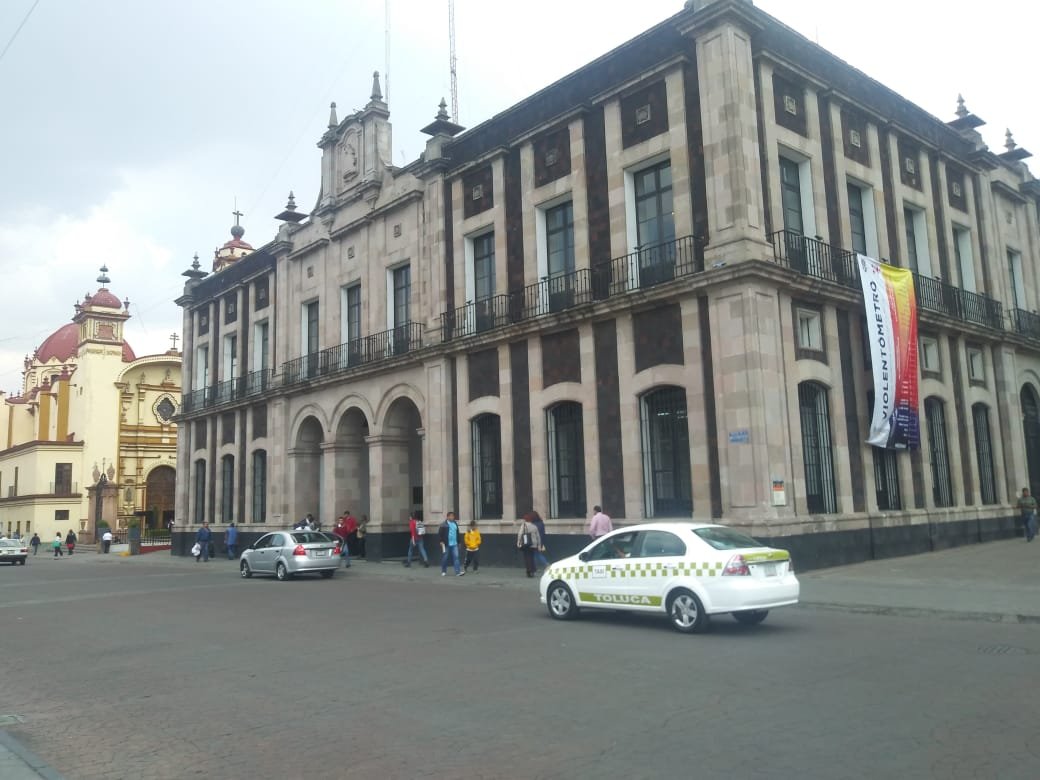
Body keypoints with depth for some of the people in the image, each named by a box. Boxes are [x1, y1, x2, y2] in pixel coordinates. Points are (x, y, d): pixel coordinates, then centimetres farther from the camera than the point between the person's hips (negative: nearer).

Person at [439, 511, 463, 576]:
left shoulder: (455, 524, 12)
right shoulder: (444, 525, -6)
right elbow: (439, 533, -8)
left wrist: (458, 542, 21)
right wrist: (441, 541, -15)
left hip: (454, 544, 4)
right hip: (446, 544, -4)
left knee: (456, 557, -4)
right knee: (445, 558, 6)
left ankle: (458, 572, -8)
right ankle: (443, 572, 21)